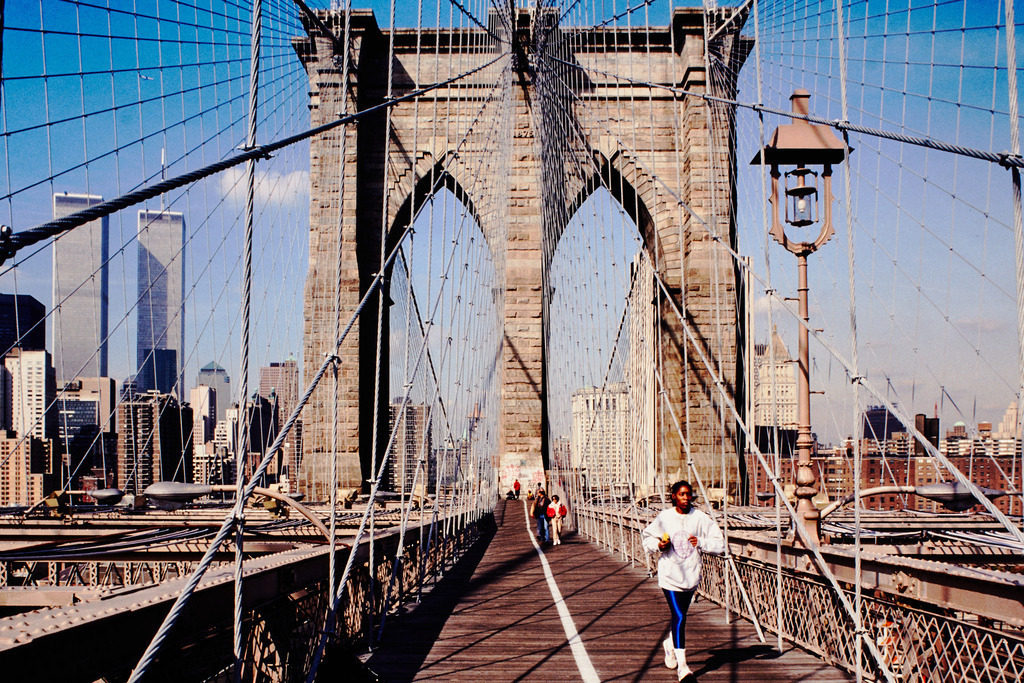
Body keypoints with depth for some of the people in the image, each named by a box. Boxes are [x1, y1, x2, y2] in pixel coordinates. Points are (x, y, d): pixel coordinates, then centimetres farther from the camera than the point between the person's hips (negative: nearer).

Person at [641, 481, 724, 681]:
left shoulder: (700, 518, -2)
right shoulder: (663, 517, -3)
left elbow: (719, 544, -2)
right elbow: (647, 537, 10)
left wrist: (700, 542, -18)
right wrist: (658, 545, -10)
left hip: (691, 575, 3)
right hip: (670, 574, -2)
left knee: (680, 616, 17)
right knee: (679, 616, -12)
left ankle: (670, 644, 48)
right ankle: (682, 665, -9)